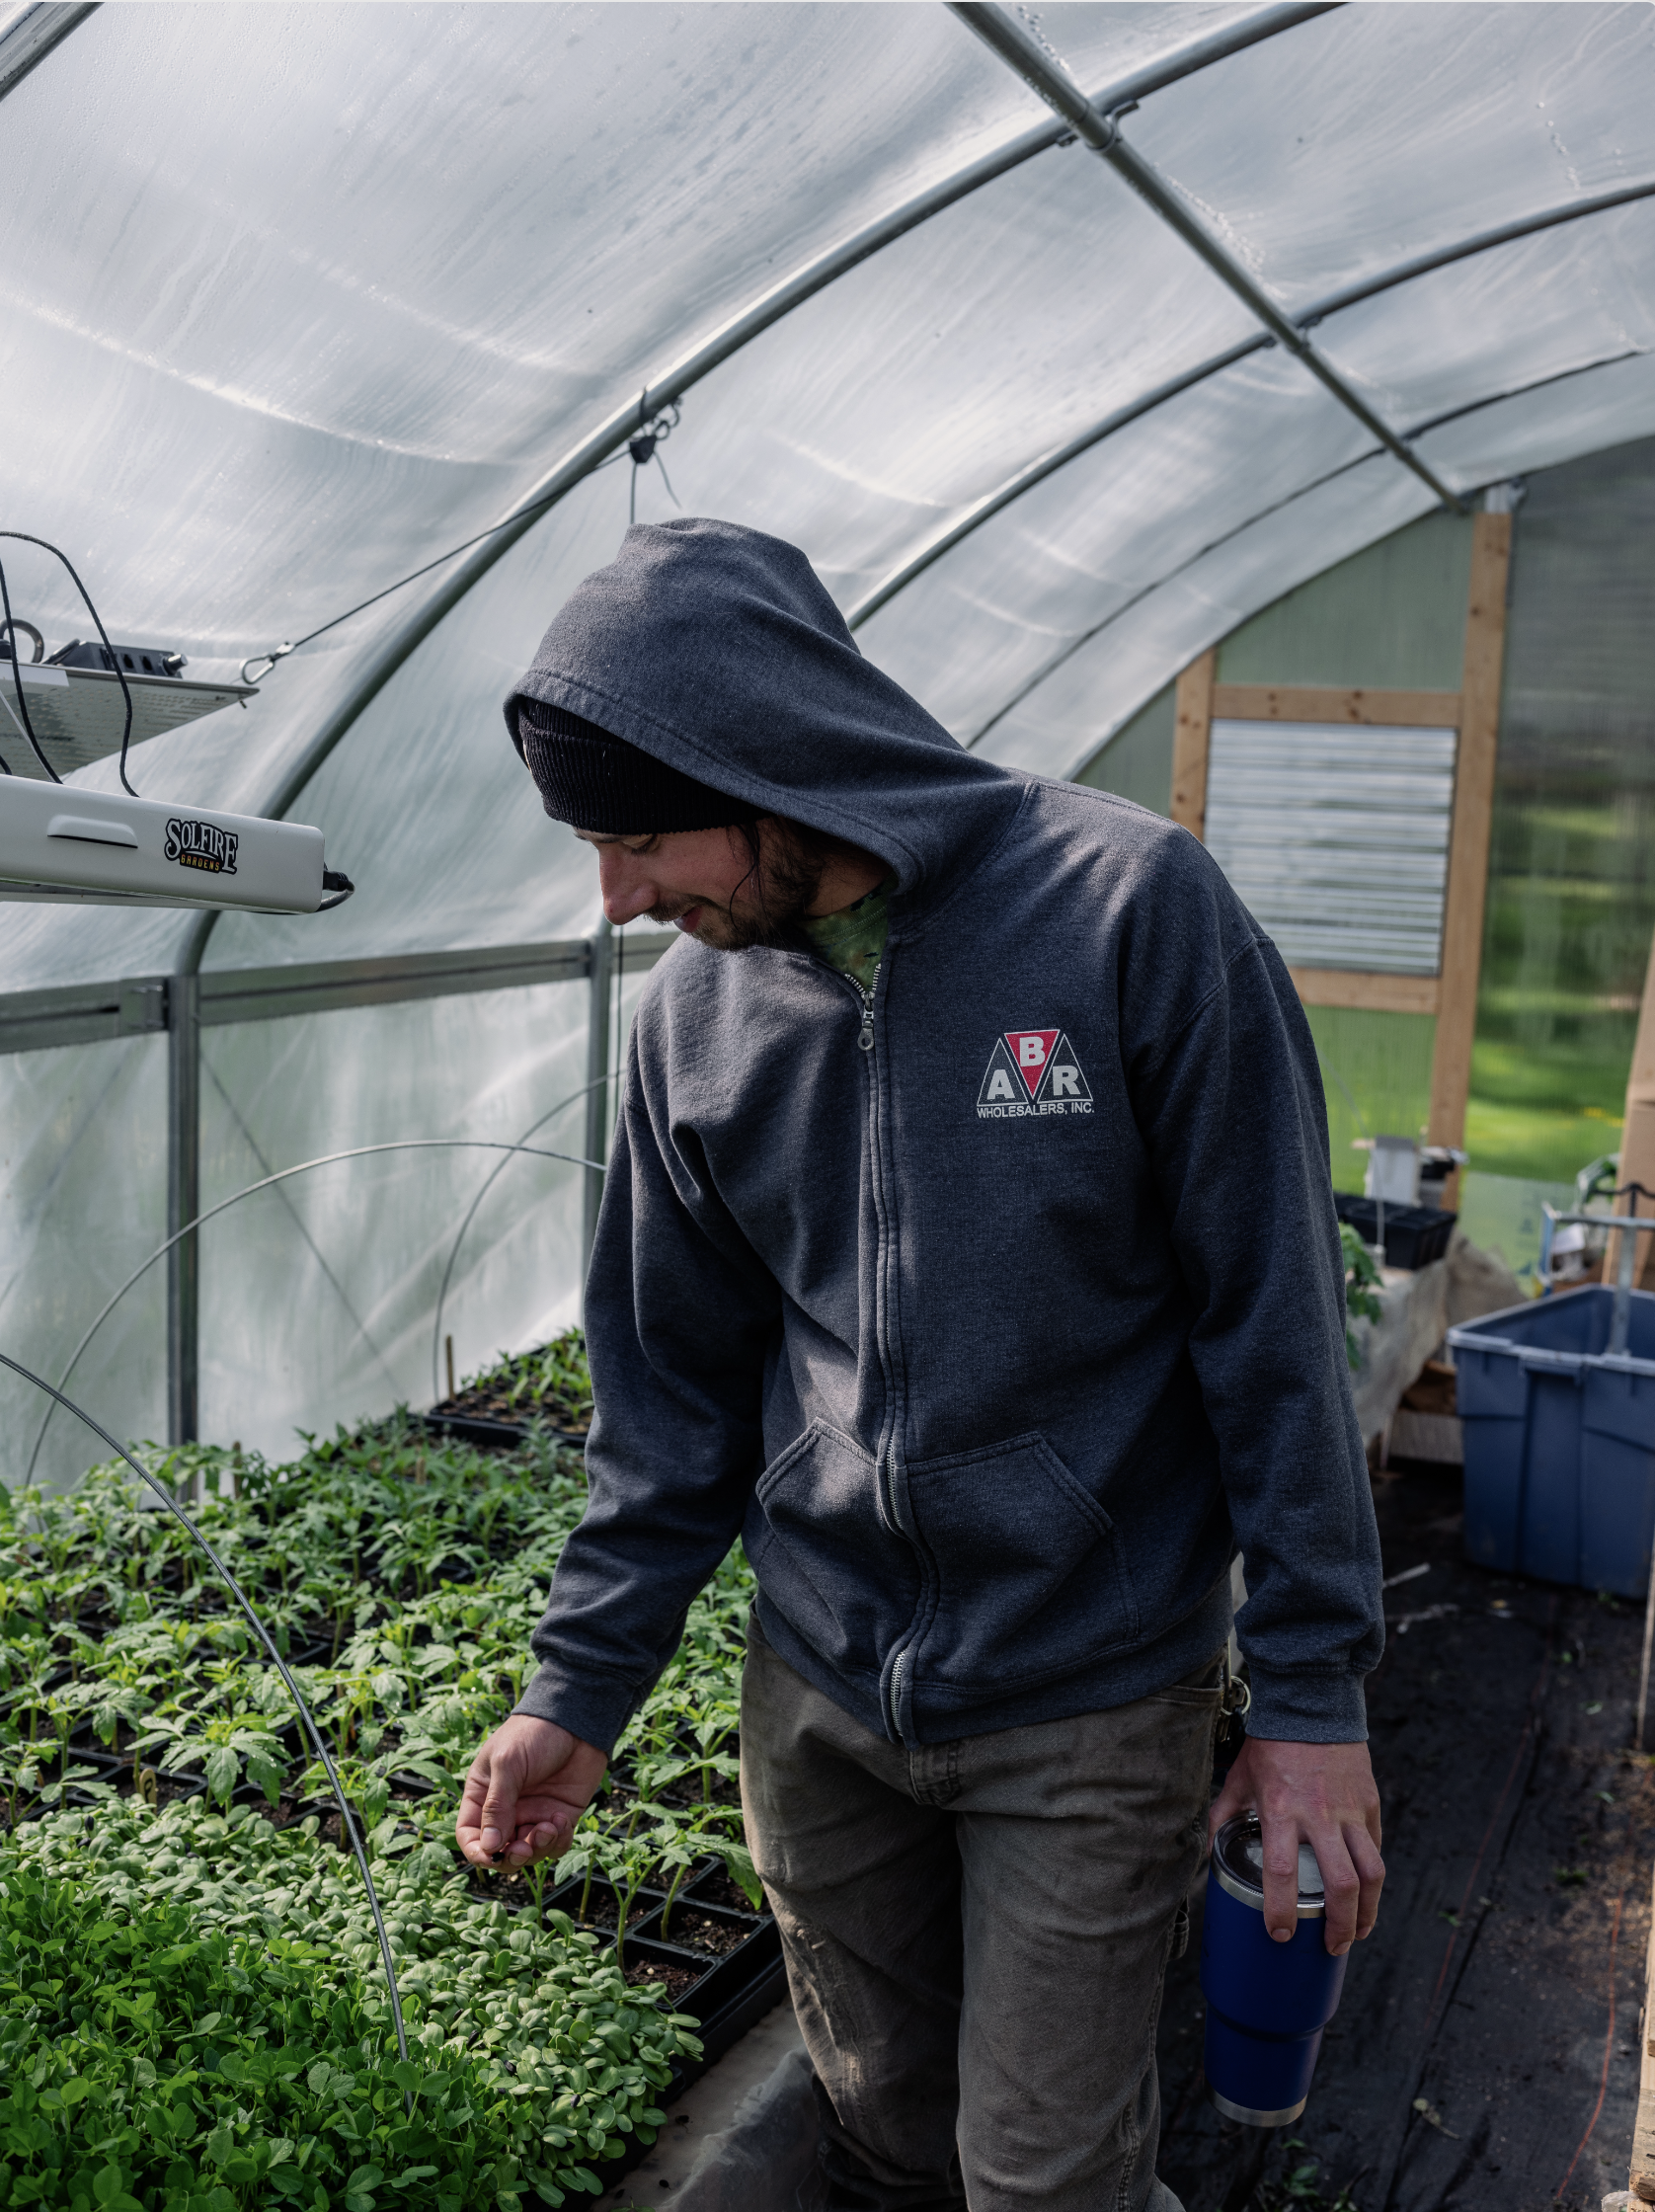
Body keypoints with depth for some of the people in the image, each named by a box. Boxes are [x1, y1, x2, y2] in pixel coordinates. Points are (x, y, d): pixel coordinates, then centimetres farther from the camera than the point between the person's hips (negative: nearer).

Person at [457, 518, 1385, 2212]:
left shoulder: (1126, 909, -17)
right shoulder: (693, 1011, -2)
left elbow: (1272, 1320, -12)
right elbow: (675, 1388, 6)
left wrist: (1315, 1686, -10)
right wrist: (582, 1687, 6)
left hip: (1090, 1705, -4)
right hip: (816, 1694, 4)